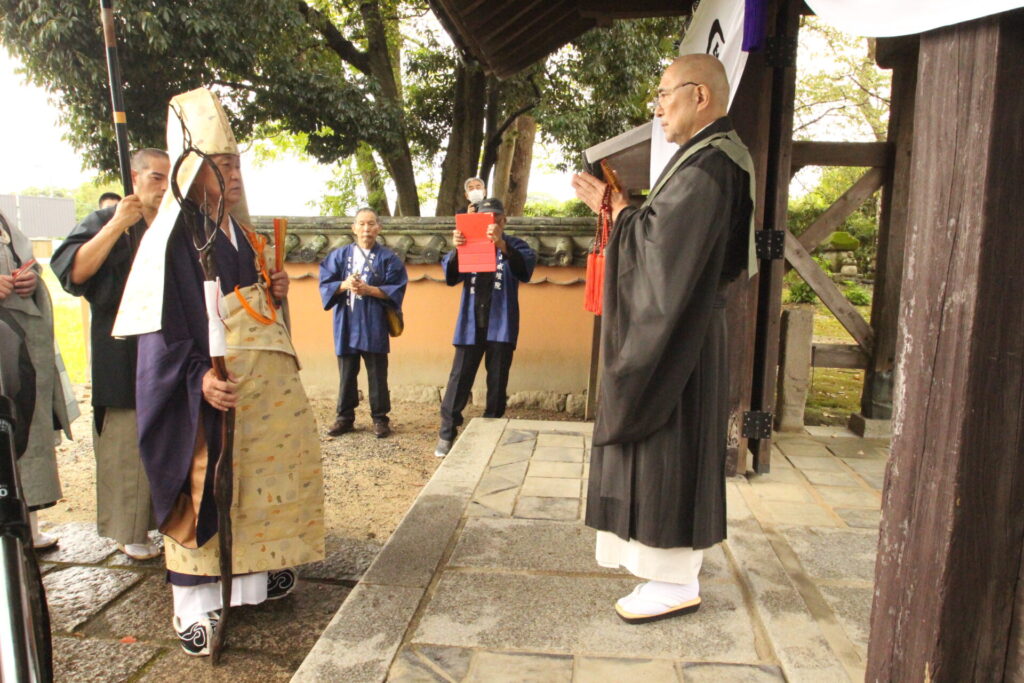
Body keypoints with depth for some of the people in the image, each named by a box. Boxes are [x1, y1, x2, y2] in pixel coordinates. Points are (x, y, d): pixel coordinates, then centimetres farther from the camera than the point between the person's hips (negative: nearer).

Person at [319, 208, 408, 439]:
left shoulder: (388, 258, 1)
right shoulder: (339, 255, 7)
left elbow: (396, 290, -6)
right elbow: (325, 284, 2)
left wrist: (369, 290, -17)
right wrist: (344, 285, -17)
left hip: (374, 325, -2)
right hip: (346, 323, 2)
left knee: (377, 374, 3)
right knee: (346, 373, 9)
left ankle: (380, 418, 14)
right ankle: (345, 417, 20)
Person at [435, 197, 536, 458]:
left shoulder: (514, 245, 5)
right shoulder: (469, 244, 10)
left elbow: (525, 270, -16)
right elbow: (450, 277, -3)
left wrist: (503, 246, -34)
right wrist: (456, 250, -24)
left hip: (501, 326, -1)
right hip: (471, 325, 1)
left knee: (497, 382, 5)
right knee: (459, 379, -1)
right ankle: (446, 434, 5)